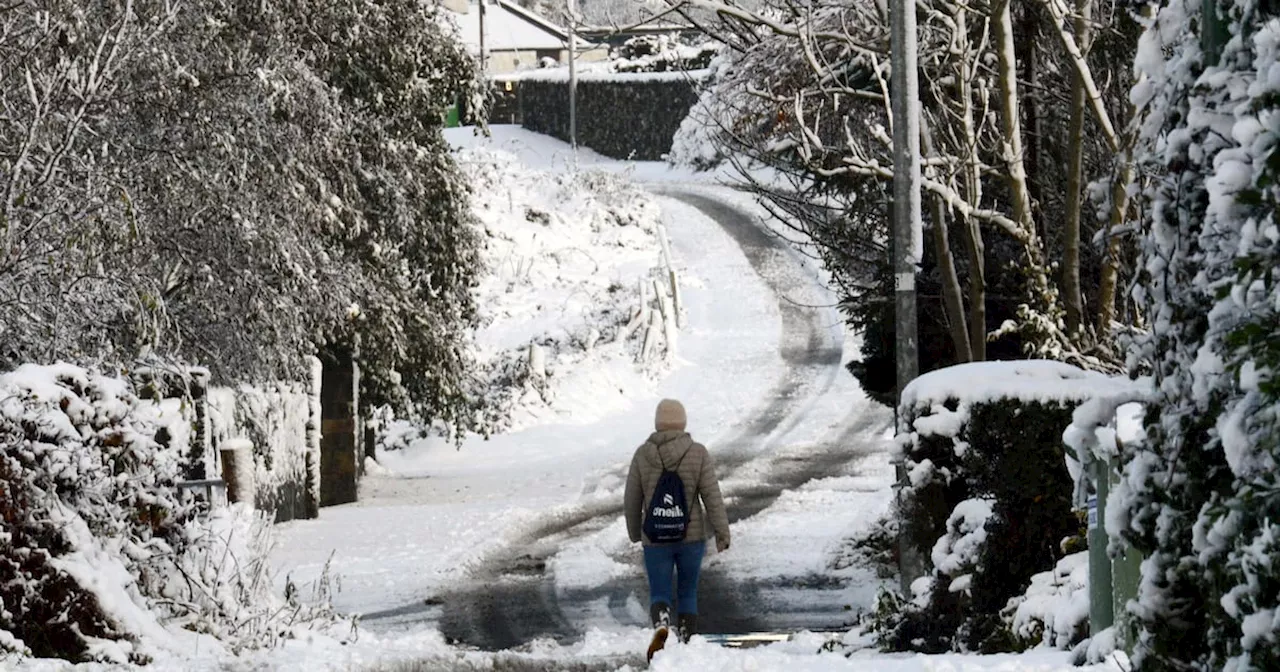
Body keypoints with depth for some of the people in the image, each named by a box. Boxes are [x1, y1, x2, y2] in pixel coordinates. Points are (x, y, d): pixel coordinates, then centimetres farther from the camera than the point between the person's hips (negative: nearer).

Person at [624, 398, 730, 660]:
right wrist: (722, 533, -8)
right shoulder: (698, 453, -8)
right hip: (692, 536, 0)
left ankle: (661, 626, -26)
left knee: (660, 596, 6)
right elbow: (712, 496, -12)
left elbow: (632, 499, 2)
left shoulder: (643, 455, -4)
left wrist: (635, 531, 18)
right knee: (688, 592, 17)